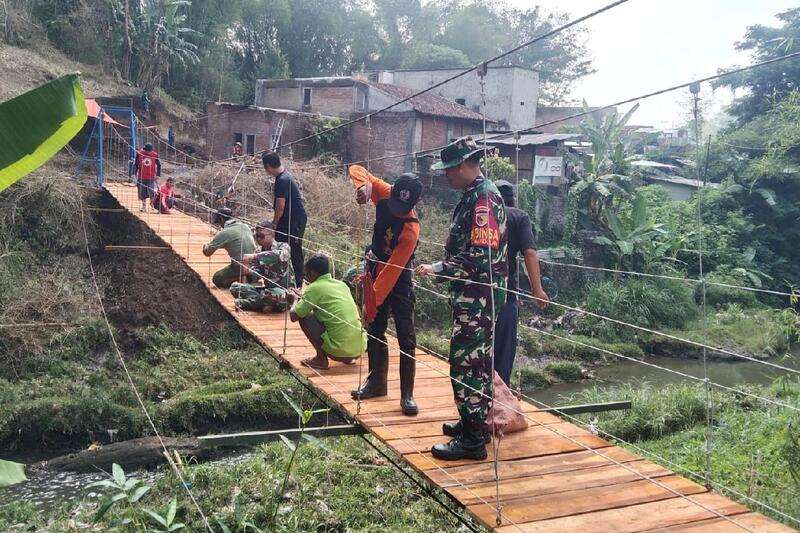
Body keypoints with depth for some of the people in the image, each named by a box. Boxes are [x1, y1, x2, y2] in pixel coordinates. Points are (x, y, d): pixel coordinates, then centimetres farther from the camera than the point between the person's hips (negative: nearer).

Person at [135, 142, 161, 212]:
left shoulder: (155, 155, -5)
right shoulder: (139, 153, -3)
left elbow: (158, 165, 5)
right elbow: (135, 164, 6)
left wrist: (158, 174, 0)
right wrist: (135, 174, 4)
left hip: (151, 177, -1)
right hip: (141, 177, 2)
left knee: (151, 192, -12)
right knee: (143, 194, 8)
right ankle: (144, 206, 21)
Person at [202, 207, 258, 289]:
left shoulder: (224, 233, -10)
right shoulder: (246, 226, 9)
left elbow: (207, 253, -4)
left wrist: (206, 247, 21)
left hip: (240, 266, -7)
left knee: (216, 279, 11)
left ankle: (240, 279, -8)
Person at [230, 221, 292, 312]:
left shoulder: (283, 247, -6)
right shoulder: (259, 252, 9)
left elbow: (278, 255, -32)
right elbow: (256, 277, 1)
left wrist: (254, 256, -34)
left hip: (284, 291, -6)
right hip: (268, 288, 6)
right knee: (235, 287, -6)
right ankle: (266, 304, -18)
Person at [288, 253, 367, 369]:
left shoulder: (315, 287, -6)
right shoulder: (341, 284, 14)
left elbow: (294, 316, -1)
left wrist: (295, 300, 19)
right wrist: (302, 297, 36)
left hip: (340, 350, -7)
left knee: (304, 316, 5)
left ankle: (321, 359, 7)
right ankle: (347, 358, 19)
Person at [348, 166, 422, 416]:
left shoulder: (410, 229, -29)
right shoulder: (384, 194, -12)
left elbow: (393, 269, -30)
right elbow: (357, 170, -3)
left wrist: (373, 299, -31)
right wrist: (365, 185, -26)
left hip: (398, 282, -6)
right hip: (376, 272, 6)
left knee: (406, 338, -7)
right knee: (375, 331, 14)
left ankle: (407, 395, -1)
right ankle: (377, 381, 28)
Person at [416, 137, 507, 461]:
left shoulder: (483, 198, -18)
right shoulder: (476, 195, 14)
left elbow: (480, 258, -24)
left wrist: (439, 269, -19)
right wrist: (442, 267, 16)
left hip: (476, 299, -10)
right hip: (472, 297, 10)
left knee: (465, 363, -5)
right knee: (476, 361, 18)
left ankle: (473, 440, 2)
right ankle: (473, 422, 30)